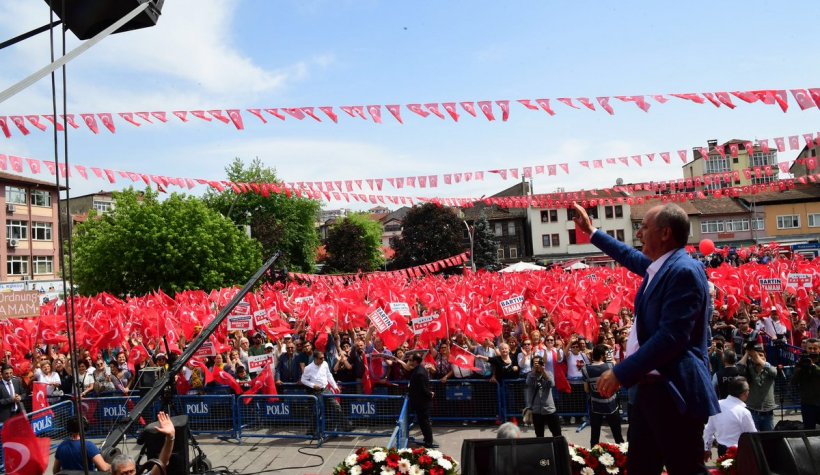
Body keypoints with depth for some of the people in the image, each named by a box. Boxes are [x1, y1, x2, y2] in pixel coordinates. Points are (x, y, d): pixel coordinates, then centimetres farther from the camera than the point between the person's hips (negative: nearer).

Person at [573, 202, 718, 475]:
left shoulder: (684, 271, -19)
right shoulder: (661, 266, 11)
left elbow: (672, 337, -27)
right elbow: (630, 257, 34)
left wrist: (621, 373, -24)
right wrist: (591, 233, 42)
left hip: (674, 392, -10)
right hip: (652, 386, 10)